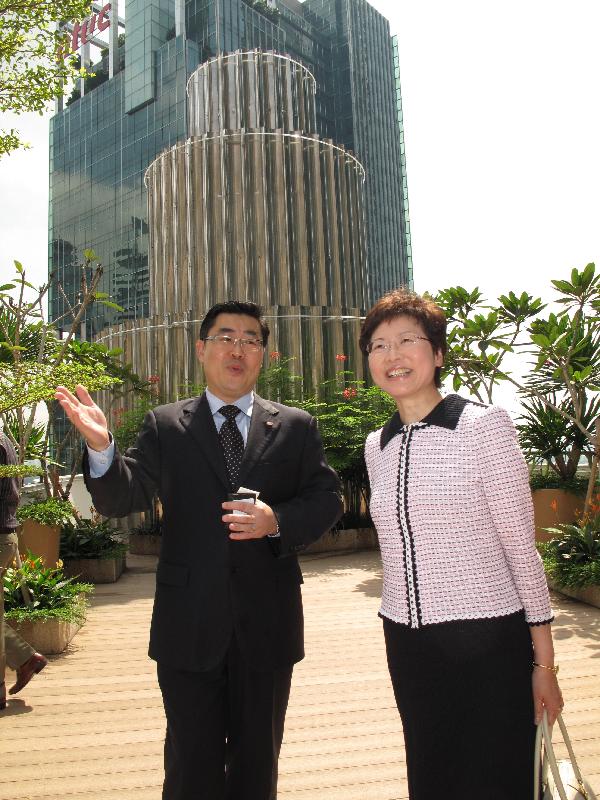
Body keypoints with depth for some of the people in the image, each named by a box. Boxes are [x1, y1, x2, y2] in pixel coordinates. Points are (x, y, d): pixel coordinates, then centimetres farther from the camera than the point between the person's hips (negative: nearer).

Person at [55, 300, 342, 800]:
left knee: (258, 760, 20)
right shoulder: (164, 426, 2)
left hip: (267, 625, 1)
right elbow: (121, 498, -7)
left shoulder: (296, 427, 3)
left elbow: (327, 500, 0)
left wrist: (278, 521, -19)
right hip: (188, 625, 0)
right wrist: (101, 446, -27)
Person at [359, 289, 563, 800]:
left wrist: (544, 662, -7)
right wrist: (401, 631, 17)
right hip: (406, 642, 5)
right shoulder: (377, 447, 6)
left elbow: (521, 545, -9)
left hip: (486, 641, -5)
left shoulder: (484, 425, -10)